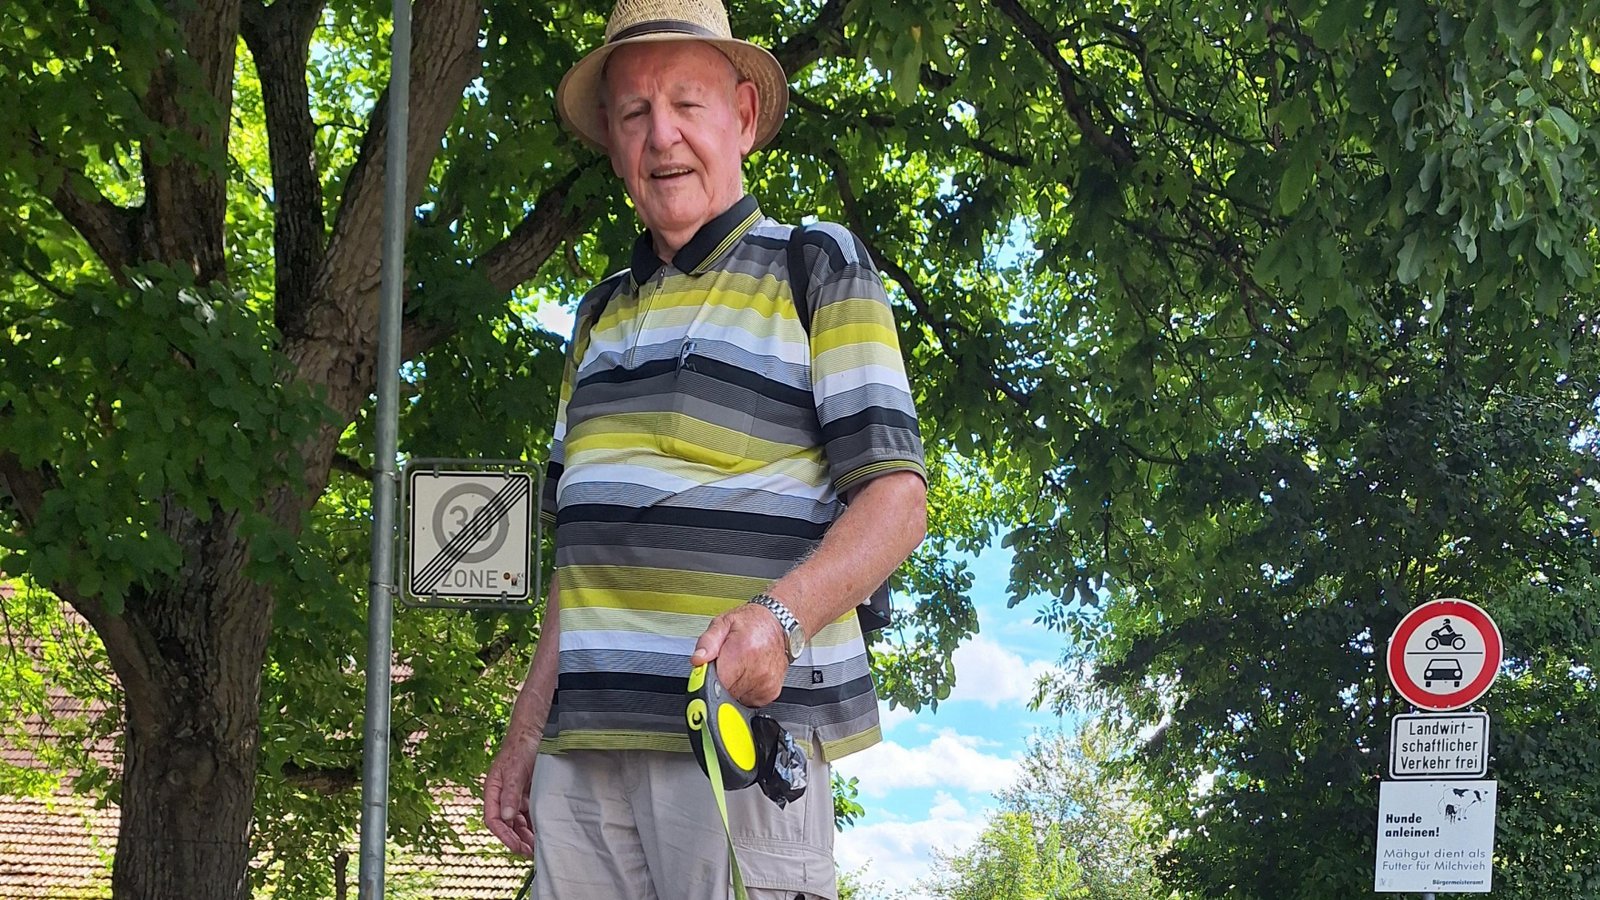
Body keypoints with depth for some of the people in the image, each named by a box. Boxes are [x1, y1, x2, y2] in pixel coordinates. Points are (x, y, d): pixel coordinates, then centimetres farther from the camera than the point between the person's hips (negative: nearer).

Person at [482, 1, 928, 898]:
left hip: (747, 724, -5)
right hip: (587, 742, 6)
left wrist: (781, 614, -22)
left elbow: (896, 501, -5)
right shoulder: (602, 314, 23)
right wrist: (525, 736, 18)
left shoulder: (819, 269, 4)